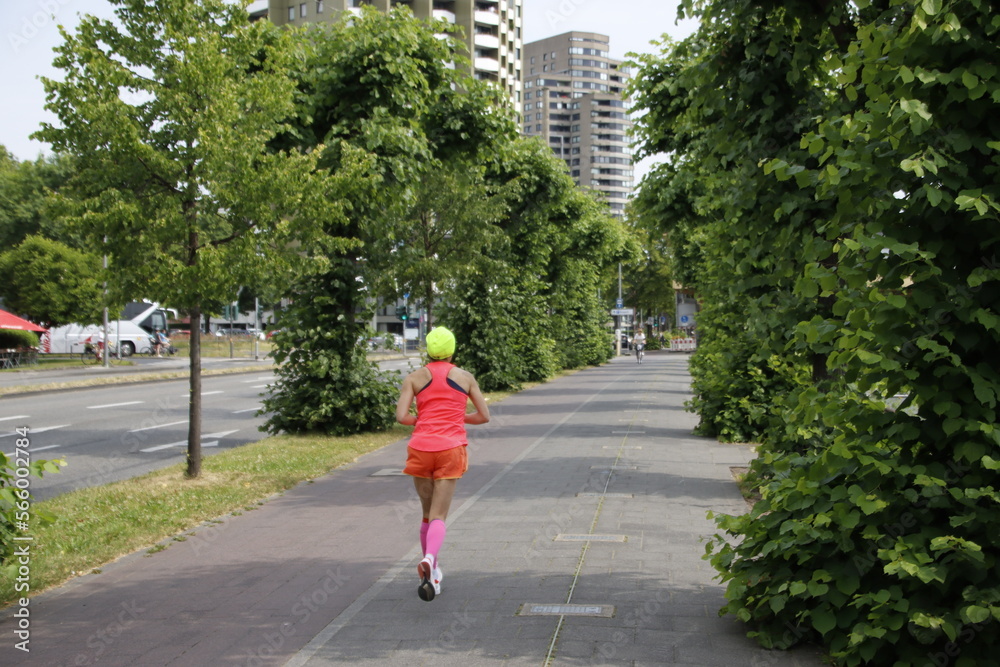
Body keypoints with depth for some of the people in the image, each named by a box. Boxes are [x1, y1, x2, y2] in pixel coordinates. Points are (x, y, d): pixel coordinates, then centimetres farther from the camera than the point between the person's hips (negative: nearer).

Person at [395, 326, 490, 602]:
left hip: (421, 448, 1)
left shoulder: (414, 378, 4)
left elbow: (401, 416, -6)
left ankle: (432, 571, 23)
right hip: (451, 449, -1)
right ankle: (429, 560, -32)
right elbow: (484, 416, 9)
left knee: (427, 513, 18)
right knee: (439, 516, -4)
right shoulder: (465, 377, 7)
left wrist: (421, 420, 14)